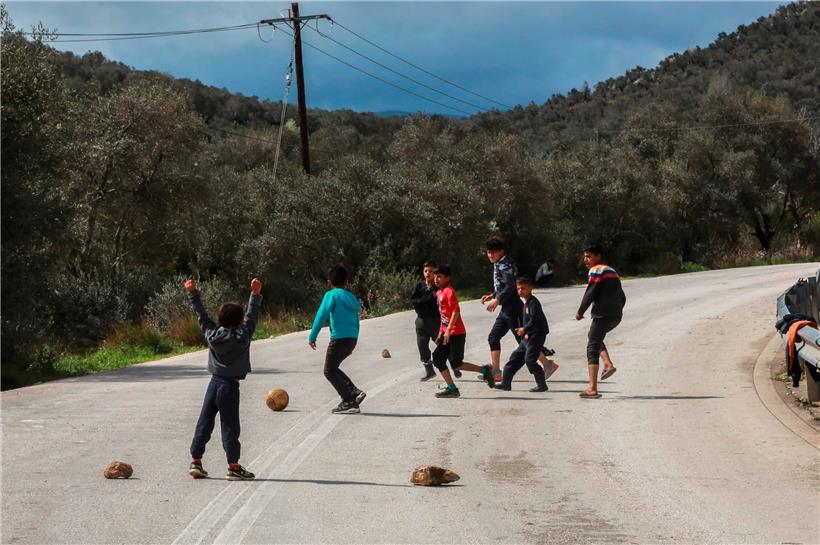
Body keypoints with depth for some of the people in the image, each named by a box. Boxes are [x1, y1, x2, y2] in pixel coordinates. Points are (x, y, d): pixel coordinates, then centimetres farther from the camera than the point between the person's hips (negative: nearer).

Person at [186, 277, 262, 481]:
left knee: (204, 422, 9)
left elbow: (202, 314, 7)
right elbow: (252, 317, -9)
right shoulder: (242, 337, -11)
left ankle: (195, 461, 11)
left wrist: (193, 294, 16)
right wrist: (255, 295, -9)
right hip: (230, 387, -5)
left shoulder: (211, 334, 0)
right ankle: (234, 467, 0)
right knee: (230, 426, -2)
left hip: (214, 383, 5)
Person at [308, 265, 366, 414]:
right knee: (333, 368, 21)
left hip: (339, 338, -7)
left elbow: (321, 315, -14)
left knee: (329, 371, 3)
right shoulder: (351, 297, 16)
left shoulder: (332, 295, -6)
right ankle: (354, 392, 11)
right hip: (352, 339, 7)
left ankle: (350, 401, -5)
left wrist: (312, 336, -11)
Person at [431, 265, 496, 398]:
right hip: (447, 333, 9)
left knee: (456, 363, -11)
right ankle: (452, 388, 5)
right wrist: (441, 333, 22)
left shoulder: (449, 291, -13)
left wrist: (448, 331, -26)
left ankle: (484, 370, 4)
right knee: (437, 358, 3)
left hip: (456, 333, -9)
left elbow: (456, 311, -22)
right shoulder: (439, 293, 16)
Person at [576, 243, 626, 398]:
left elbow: (590, 294, -12)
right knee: (594, 336, 30)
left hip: (602, 315, -9)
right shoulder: (612, 271, 22)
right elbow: (622, 298, 22)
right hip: (616, 316, 9)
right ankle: (608, 364, 9)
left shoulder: (596, 270, -5)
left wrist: (580, 312, -1)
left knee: (592, 348, -6)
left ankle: (592, 389, -14)